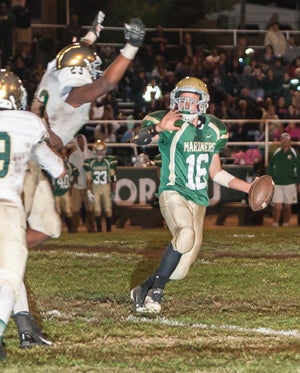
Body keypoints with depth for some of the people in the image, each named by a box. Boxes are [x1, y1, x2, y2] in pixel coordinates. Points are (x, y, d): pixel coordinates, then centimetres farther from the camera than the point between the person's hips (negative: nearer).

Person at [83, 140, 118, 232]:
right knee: (97, 210, 2)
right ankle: (99, 229, 11)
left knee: (108, 210, -2)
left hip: (106, 187, -1)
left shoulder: (109, 161, -2)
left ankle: (109, 229, 7)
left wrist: (113, 190, -1)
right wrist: (89, 192, -3)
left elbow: (113, 176, 2)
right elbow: (89, 178, 2)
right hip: (95, 187, 1)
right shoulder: (90, 162, 0)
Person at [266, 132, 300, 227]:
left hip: (290, 184, 0)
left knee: (287, 206, 6)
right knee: (277, 206, -8)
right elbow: (269, 168, 11)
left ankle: (286, 224, 16)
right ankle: (275, 225, -8)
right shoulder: (275, 154, 6)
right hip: (277, 184, 0)